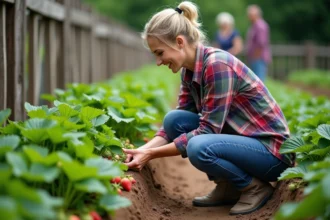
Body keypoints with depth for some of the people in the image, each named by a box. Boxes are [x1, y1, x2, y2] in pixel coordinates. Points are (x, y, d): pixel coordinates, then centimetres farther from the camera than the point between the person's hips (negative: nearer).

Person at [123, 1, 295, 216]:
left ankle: (256, 187, -5)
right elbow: (178, 123, 5)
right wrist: (145, 148, -11)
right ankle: (227, 187, 5)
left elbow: (207, 130, -26)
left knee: (199, 148, -33)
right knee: (174, 119, -6)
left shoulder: (217, 64, -24)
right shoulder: (189, 70, 3)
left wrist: (152, 154, -23)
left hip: (271, 150, -8)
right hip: (239, 137, 9)